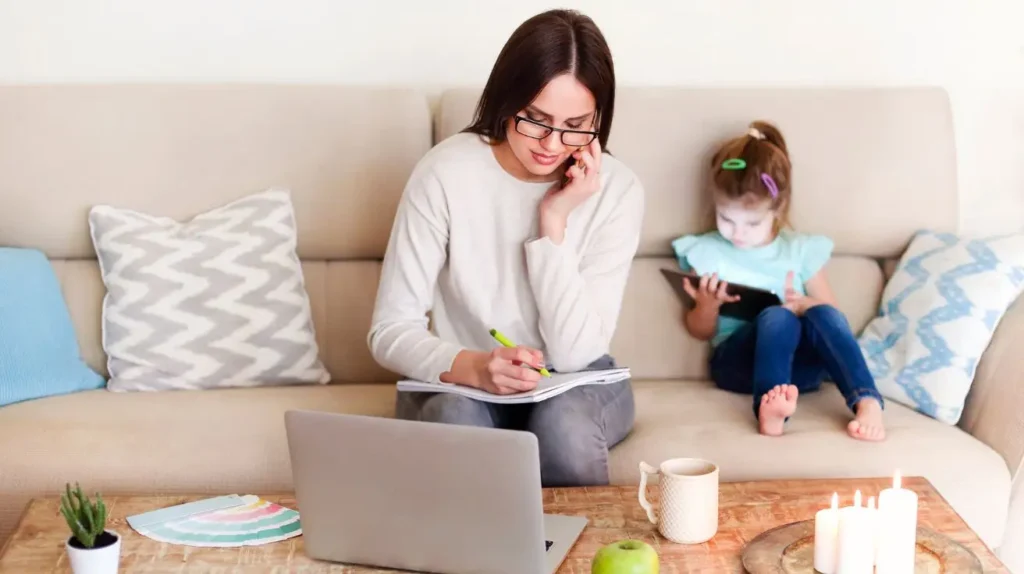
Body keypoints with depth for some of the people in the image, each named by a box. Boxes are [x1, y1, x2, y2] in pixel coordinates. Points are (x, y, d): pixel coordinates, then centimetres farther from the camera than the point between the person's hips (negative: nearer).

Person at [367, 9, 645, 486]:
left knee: (562, 424, -33)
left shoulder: (616, 190, -12)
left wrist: (554, 222, -23)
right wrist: (474, 367, -35)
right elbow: (390, 332, -15)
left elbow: (575, 353, -17)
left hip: (575, 388, 1)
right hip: (462, 384, -1)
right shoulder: (447, 172, -15)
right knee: (456, 419, -35)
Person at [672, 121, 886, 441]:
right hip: (737, 360, -2)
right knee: (777, 318, -34)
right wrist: (708, 305, -9)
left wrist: (805, 304, -9)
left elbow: (830, 314, 13)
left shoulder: (800, 250, 12)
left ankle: (867, 403, -45)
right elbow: (701, 332, 14)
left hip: (799, 361, 2)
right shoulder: (706, 252, 10)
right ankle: (769, 410, -60)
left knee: (823, 315, -30)